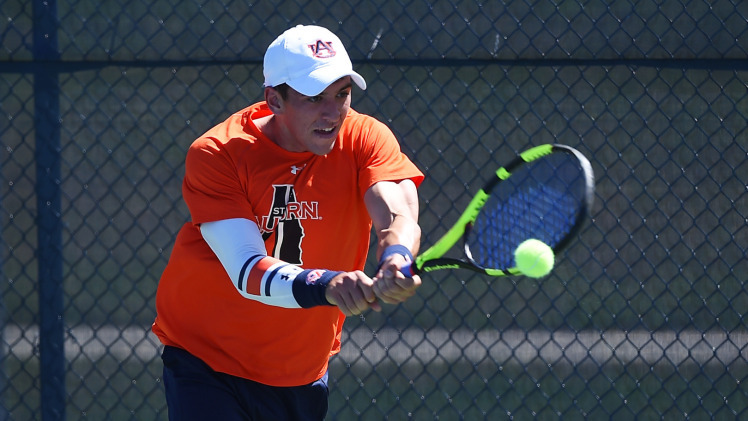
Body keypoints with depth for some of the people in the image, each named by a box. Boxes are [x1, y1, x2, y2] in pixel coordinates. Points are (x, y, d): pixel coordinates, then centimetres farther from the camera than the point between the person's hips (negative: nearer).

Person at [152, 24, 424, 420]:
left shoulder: (366, 138, -11)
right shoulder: (215, 154, -20)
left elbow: (397, 216, -29)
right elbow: (248, 271, -30)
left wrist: (395, 261, -53)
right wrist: (327, 286, -49)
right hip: (207, 362, -3)